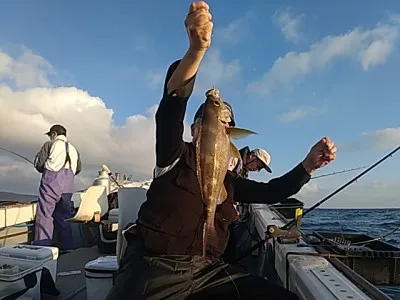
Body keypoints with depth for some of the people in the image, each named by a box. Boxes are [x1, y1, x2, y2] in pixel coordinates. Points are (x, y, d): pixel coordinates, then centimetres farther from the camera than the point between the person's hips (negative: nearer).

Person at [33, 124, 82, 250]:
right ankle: (67, 246, 15)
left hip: (51, 183, -6)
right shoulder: (73, 149, 20)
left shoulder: (50, 145, 4)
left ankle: (42, 245, -13)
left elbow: (38, 164, 4)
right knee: (63, 216, 13)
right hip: (67, 187, 6)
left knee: (44, 214, -6)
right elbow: (78, 169, 22)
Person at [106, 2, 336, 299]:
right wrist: (197, 49, -32)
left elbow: (272, 191, 14)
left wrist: (309, 163, -1)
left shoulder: (227, 181, 16)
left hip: (207, 270, 5)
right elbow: (172, 102, -17)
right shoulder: (176, 157, 0)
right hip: (155, 266, -4)